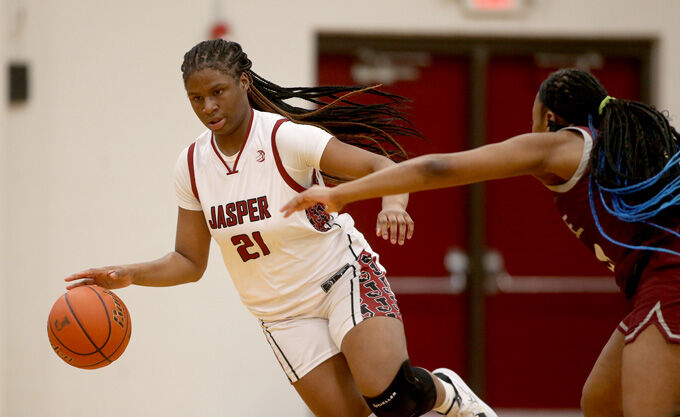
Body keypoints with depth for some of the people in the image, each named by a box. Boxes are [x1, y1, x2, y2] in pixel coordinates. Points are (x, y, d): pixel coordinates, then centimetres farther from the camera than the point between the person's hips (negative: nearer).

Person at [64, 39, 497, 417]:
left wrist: (392, 203, -49)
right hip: (285, 316, 5)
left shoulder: (286, 137, -18)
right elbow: (190, 262, 7)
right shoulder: (192, 166, -1)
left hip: (345, 278, -5)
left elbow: (382, 168, -26)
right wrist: (128, 275, -11)